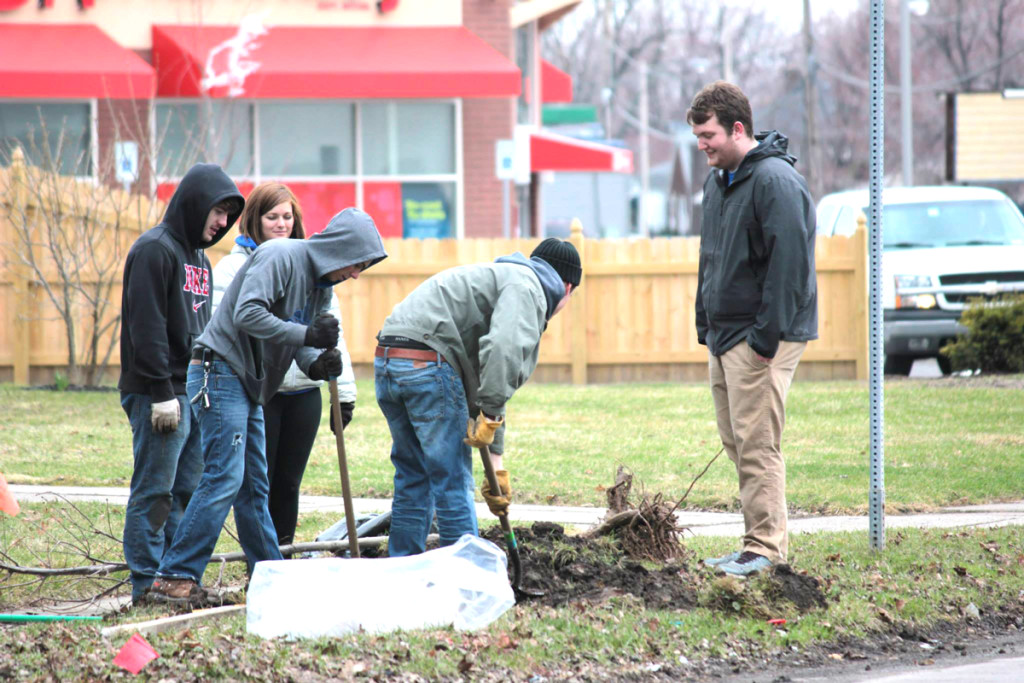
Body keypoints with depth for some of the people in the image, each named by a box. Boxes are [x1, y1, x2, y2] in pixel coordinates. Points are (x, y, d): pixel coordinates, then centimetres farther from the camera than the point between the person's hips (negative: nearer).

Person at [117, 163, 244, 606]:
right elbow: (146, 325, -17)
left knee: (187, 493, 10)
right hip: (160, 397, -9)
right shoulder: (155, 250, -10)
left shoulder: (198, 256, 19)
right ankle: (146, 586, -5)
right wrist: (162, 392, -20)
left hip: (196, 393, 9)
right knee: (154, 494, -7)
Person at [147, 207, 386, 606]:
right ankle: (175, 577, -15)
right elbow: (248, 314, -25)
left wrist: (318, 362, -9)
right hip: (220, 373, -10)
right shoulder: (280, 257, -14)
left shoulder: (321, 285, 15)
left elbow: (299, 345, 14)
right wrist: (307, 335, -24)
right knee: (224, 478, -15)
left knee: (254, 487, 12)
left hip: (248, 387, 10)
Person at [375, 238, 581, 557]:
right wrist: (491, 416, -17)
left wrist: (497, 465, 33)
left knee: (413, 478, 19)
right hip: (426, 361, -9)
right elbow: (503, 349, -20)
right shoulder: (526, 285, 1)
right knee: (453, 481, -1)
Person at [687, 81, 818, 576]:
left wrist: (766, 339, -21)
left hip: (761, 337, -9)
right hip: (724, 336, 10)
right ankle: (762, 542, 16)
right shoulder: (717, 180, 15)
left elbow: (788, 265, -20)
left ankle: (765, 549, -7)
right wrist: (705, 327, 19)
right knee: (737, 443, 10)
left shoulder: (775, 181, -15)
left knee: (757, 445, -9)